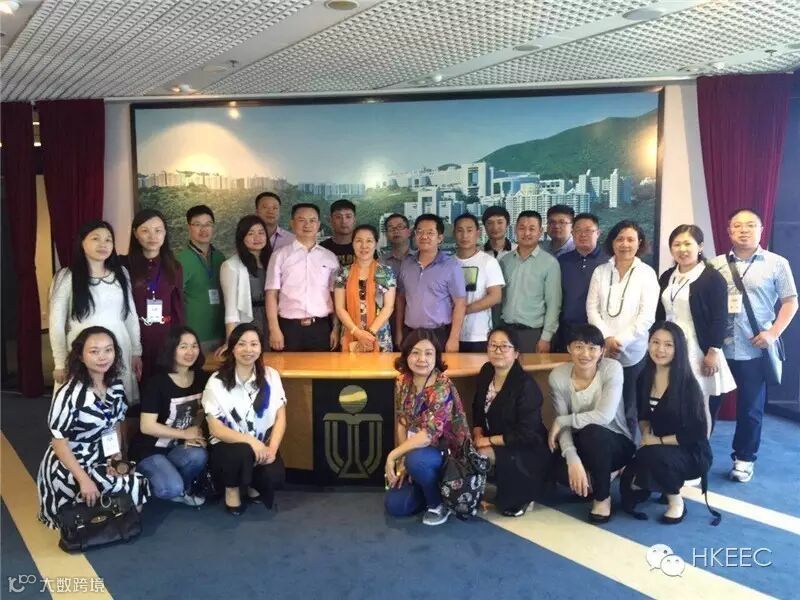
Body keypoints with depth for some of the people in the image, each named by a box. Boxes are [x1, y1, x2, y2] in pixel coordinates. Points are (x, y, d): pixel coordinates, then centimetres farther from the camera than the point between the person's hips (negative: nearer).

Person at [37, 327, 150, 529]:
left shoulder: (116, 385, -2)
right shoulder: (69, 394, -24)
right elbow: (59, 443, -19)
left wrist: (117, 457, -5)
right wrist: (84, 480, -23)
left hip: (102, 460, 7)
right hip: (68, 466, -7)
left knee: (141, 487, -10)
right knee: (132, 492, -14)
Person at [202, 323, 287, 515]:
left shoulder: (271, 376, -3)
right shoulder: (217, 382, -12)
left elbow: (280, 418, -2)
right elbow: (216, 429, -14)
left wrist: (272, 448, -18)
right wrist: (250, 440, -28)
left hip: (262, 445, 2)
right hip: (227, 446, -2)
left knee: (275, 477, -26)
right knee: (244, 453, -36)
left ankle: (253, 486, 13)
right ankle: (231, 489, -1)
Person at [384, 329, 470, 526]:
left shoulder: (443, 388, -26)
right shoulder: (402, 382, -4)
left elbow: (428, 435, -32)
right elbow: (401, 424, 0)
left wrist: (392, 456, -25)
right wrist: (402, 463, -8)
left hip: (449, 453, -6)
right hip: (418, 452, 6)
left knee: (415, 460, -37)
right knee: (394, 505, -6)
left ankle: (439, 504, -8)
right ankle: (432, 488, 21)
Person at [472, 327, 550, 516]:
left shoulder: (526, 385, -22)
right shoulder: (486, 372, -1)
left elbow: (526, 435, -23)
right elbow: (478, 411, 9)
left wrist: (489, 441, -19)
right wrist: (478, 436, -10)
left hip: (528, 451, -6)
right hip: (493, 444, 6)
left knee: (483, 456, -31)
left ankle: (522, 495, -4)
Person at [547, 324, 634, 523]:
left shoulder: (612, 368, -19)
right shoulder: (558, 376, -13)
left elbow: (605, 416, -30)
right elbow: (564, 427, -15)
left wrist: (561, 421, -22)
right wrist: (573, 459, -32)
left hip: (616, 443, -2)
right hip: (584, 445, 2)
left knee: (591, 431, -35)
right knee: (560, 471, -29)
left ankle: (603, 497, -9)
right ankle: (604, 476, 7)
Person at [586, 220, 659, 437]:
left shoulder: (647, 273, 1)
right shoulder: (600, 271, 8)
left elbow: (647, 316, -6)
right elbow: (592, 308, 3)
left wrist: (621, 341, -13)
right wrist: (607, 338, -10)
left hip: (633, 353, -1)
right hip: (603, 351, 2)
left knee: (629, 409, 7)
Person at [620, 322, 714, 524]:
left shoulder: (687, 384, -18)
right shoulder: (645, 378, -1)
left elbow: (697, 433, -17)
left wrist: (658, 440, -16)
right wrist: (646, 435, -6)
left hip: (691, 453, -5)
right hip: (659, 448, 5)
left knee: (651, 455, -35)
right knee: (629, 490, -13)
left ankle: (676, 500, -7)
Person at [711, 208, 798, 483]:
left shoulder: (777, 263, 2)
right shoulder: (716, 264, 7)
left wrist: (773, 333, -10)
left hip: (754, 350, -1)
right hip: (717, 348, 1)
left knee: (750, 408, 9)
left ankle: (744, 458, 25)